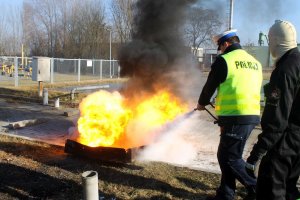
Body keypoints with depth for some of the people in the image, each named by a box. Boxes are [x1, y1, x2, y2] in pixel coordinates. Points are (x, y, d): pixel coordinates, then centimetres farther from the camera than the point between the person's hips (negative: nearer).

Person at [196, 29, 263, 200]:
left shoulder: (224, 60, -6)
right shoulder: (255, 62, 16)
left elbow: (210, 86, 2)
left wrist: (202, 103, 22)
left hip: (236, 117, -8)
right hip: (252, 116, 8)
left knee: (231, 158, 4)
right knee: (225, 155, 16)